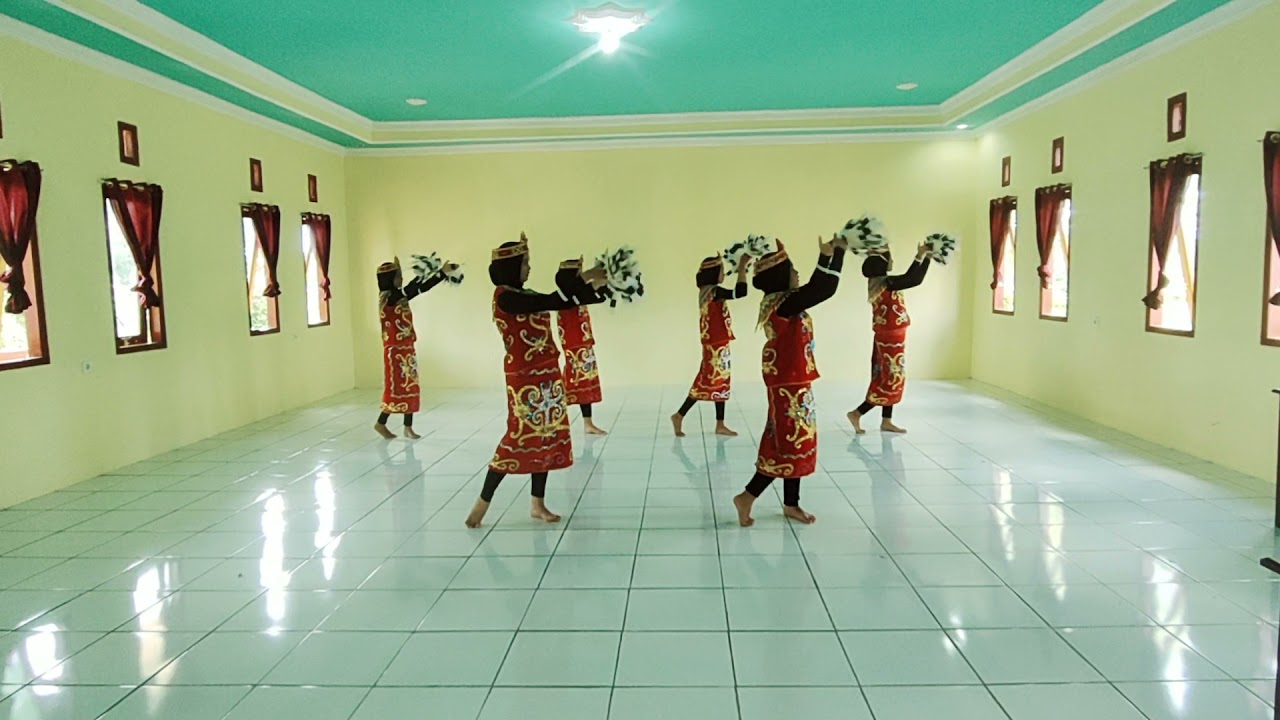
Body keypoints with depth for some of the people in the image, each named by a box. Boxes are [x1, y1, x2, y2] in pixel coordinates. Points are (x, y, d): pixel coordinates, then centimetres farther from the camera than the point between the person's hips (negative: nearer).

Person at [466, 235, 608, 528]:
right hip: (526, 379, -9)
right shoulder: (506, 298, -16)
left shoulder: (521, 295, 12)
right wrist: (588, 285, -15)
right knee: (521, 436, -6)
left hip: (546, 376, 9)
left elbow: (557, 299, 11)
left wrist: (584, 280, 0)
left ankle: (537, 504, 18)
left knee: (547, 438, 9)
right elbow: (552, 302, -22)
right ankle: (483, 502, 6)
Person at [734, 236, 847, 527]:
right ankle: (747, 496, 0)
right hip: (789, 383, -10)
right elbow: (824, 288, -22)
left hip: (790, 382, 10)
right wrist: (834, 253, -12)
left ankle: (791, 504, 21)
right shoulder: (784, 304, -20)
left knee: (795, 441, 13)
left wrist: (830, 254, 15)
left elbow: (816, 288, 19)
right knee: (790, 443, -4)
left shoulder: (780, 302, 9)